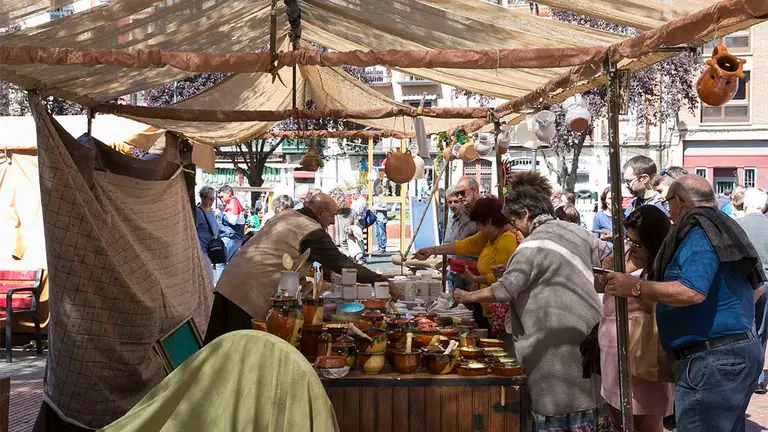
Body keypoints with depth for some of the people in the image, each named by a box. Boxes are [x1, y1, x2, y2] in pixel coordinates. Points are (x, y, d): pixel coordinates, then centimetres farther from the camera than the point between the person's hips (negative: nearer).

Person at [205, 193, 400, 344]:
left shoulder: (286, 215, 15)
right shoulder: (312, 232, -10)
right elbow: (344, 264, -10)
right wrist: (384, 283, -4)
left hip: (228, 284, 8)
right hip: (251, 294, -8)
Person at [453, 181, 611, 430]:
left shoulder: (534, 245, -17)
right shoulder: (575, 230, 7)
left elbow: (504, 290, -18)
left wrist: (467, 297, -6)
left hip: (558, 338, -8)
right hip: (587, 327, 8)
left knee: (559, 402, 1)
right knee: (586, 393, 16)